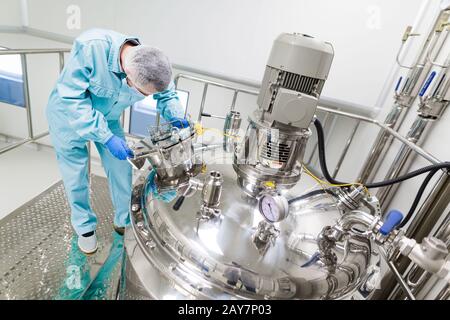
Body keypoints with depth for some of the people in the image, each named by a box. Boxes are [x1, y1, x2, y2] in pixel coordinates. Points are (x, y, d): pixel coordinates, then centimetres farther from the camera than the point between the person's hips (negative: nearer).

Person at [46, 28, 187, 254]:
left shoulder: (150, 66, -25)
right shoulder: (90, 47, -39)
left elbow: (167, 95, -6)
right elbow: (71, 99, -35)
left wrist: (177, 118, -27)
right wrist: (106, 137, -39)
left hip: (107, 119, 3)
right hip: (69, 116, -3)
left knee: (121, 172, 4)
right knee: (76, 179, 6)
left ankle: (125, 222, 27)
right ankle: (85, 228, 31)